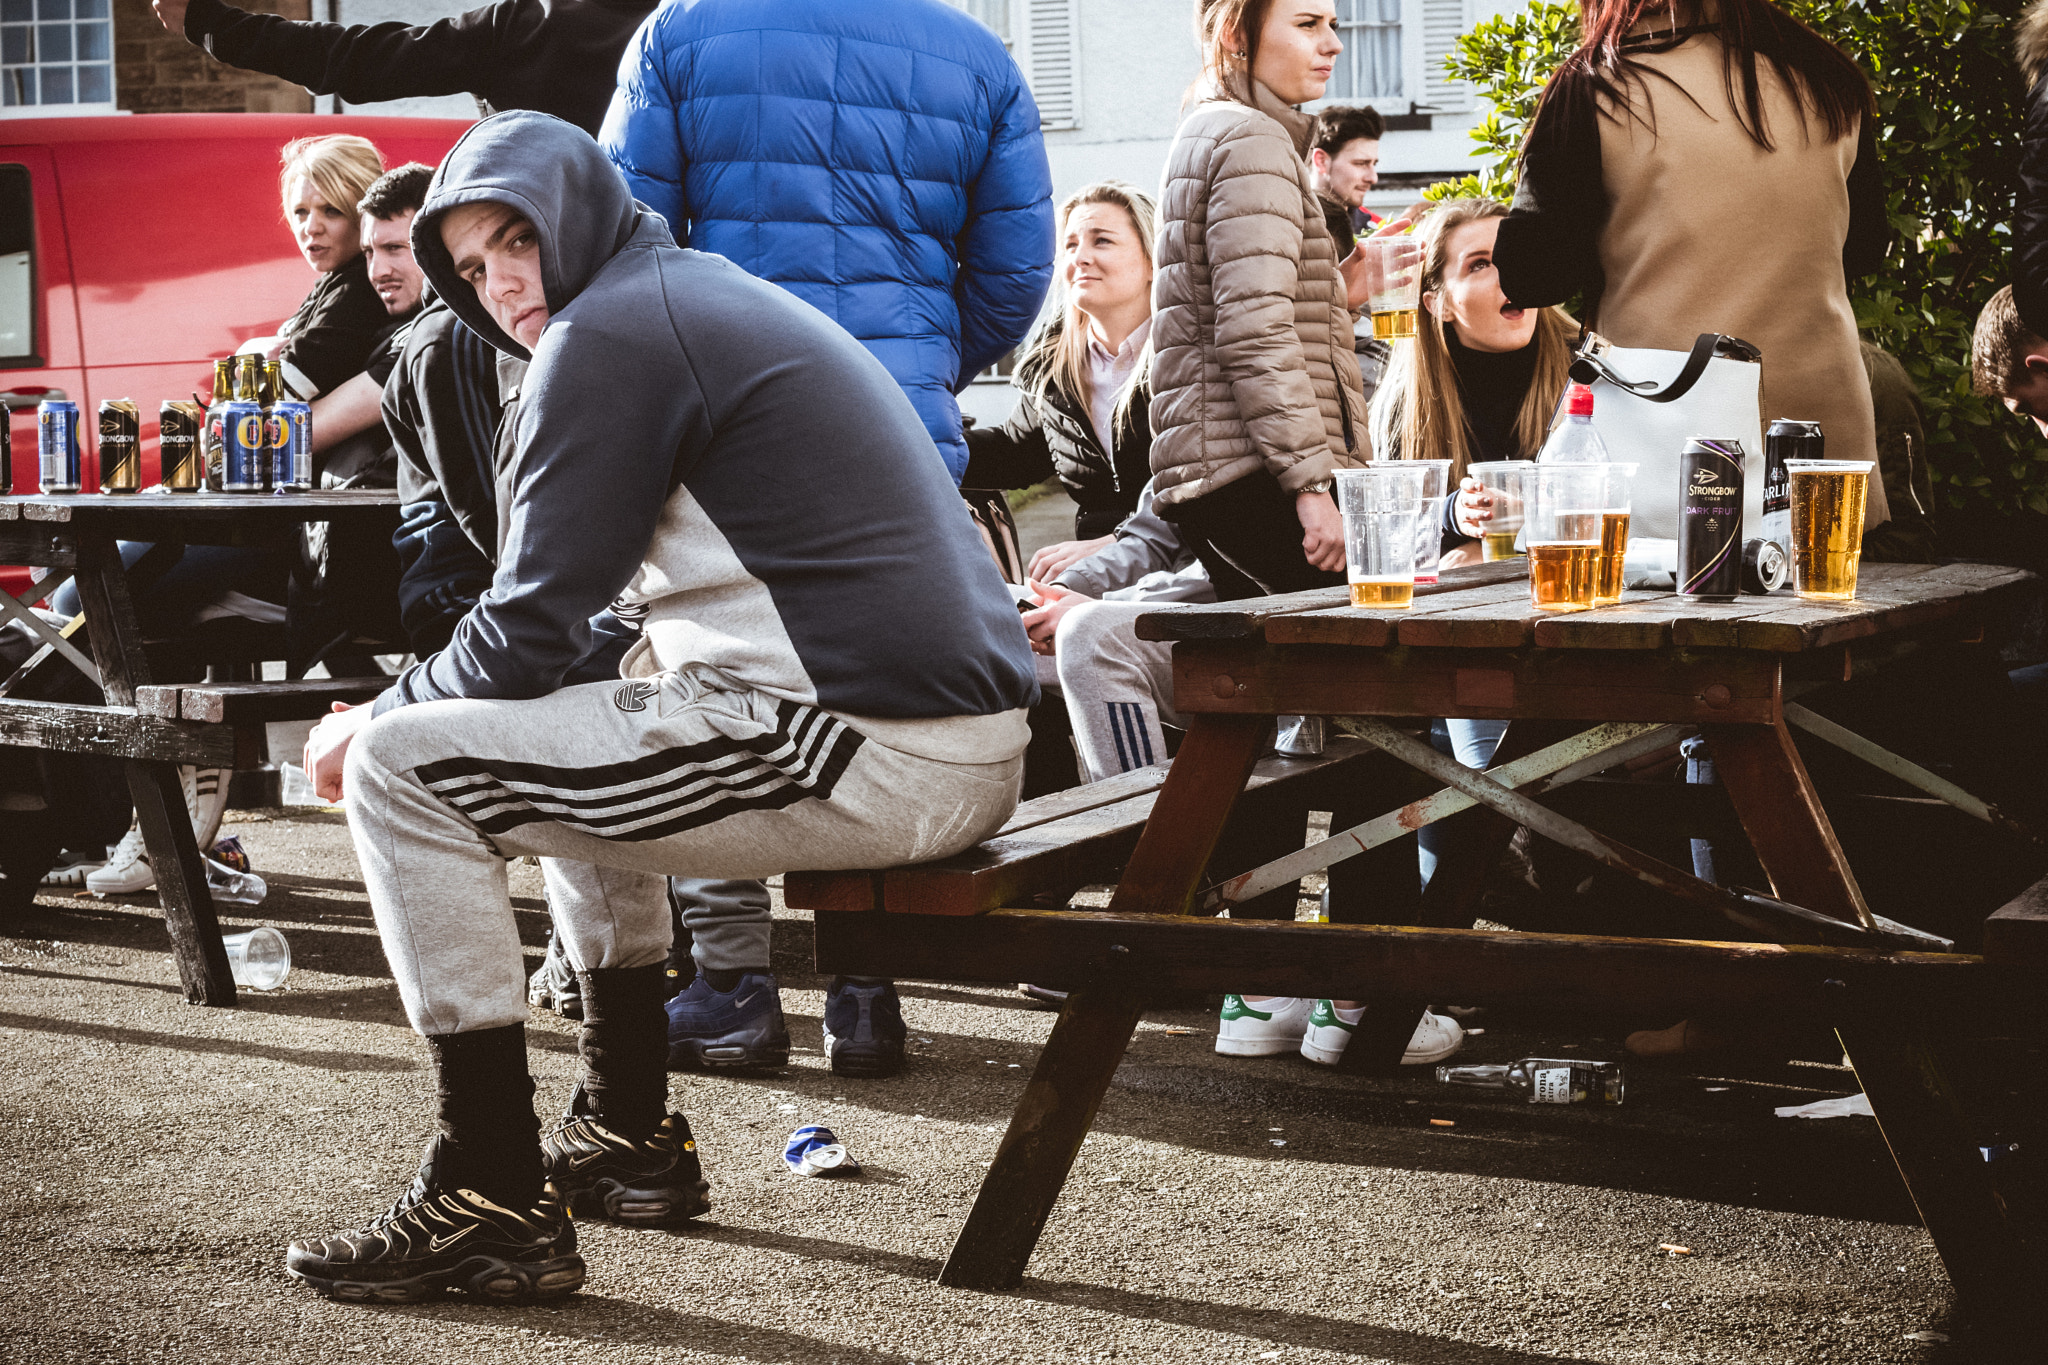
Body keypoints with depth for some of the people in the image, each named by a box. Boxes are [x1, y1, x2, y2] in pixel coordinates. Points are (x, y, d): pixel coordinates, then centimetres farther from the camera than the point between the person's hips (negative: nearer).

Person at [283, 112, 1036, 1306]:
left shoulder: (610, 331, -6)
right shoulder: (719, 297, 25)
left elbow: (531, 634, -7)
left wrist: (372, 722, 9)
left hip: (871, 759, -10)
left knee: (402, 769, -5)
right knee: (566, 730, 31)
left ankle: (494, 1203, -3)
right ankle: (630, 1133, 32)